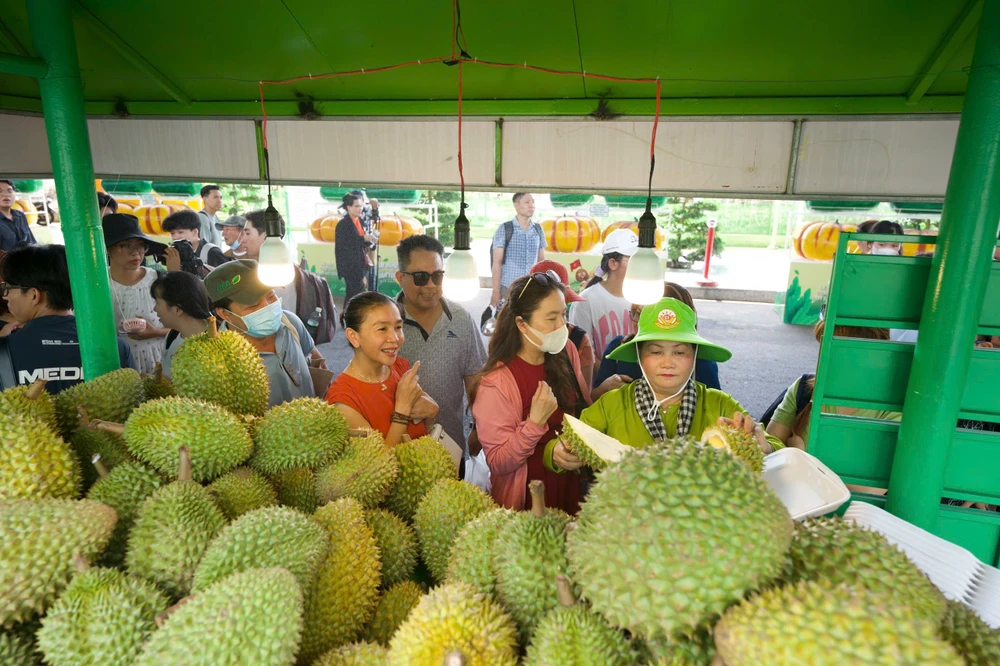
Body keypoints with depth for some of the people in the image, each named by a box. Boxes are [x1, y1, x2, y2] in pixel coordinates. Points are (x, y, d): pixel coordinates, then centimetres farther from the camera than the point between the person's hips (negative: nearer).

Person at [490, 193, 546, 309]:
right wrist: (496, 291, -11)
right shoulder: (504, 229, -4)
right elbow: (497, 262, -6)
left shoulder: (538, 229, 8)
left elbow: (541, 260, 13)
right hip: (509, 288, -4)